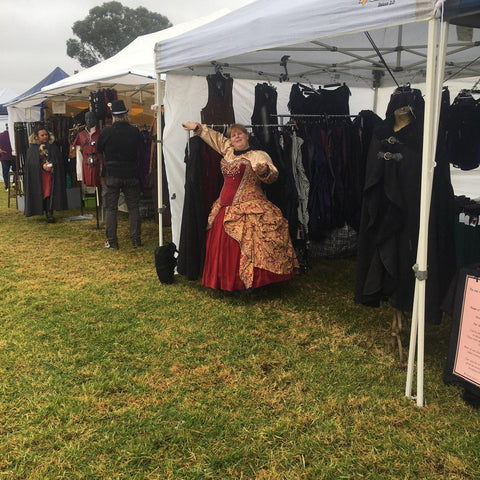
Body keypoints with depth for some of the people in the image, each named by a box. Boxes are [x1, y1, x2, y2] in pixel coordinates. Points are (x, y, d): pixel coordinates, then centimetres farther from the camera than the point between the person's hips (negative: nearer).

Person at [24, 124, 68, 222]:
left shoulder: (53, 147, 8)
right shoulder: (32, 148, 4)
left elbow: (59, 160, 6)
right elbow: (31, 163, -3)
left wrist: (52, 165, -12)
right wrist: (42, 166, -17)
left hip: (51, 174, 1)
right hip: (38, 176, 0)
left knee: (50, 192, -8)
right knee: (42, 192, -3)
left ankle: (49, 214, -5)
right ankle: (48, 214, 7)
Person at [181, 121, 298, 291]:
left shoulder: (257, 155, -4)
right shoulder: (228, 151, 15)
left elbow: (272, 175, -17)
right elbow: (214, 137, 31)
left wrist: (264, 170, -38)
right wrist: (196, 127, 36)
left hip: (248, 209, -7)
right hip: (224, 207, 7)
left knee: (245, 244, -11)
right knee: (222, 244, 10)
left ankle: (247, 283, -1)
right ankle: (227, 282, 22)